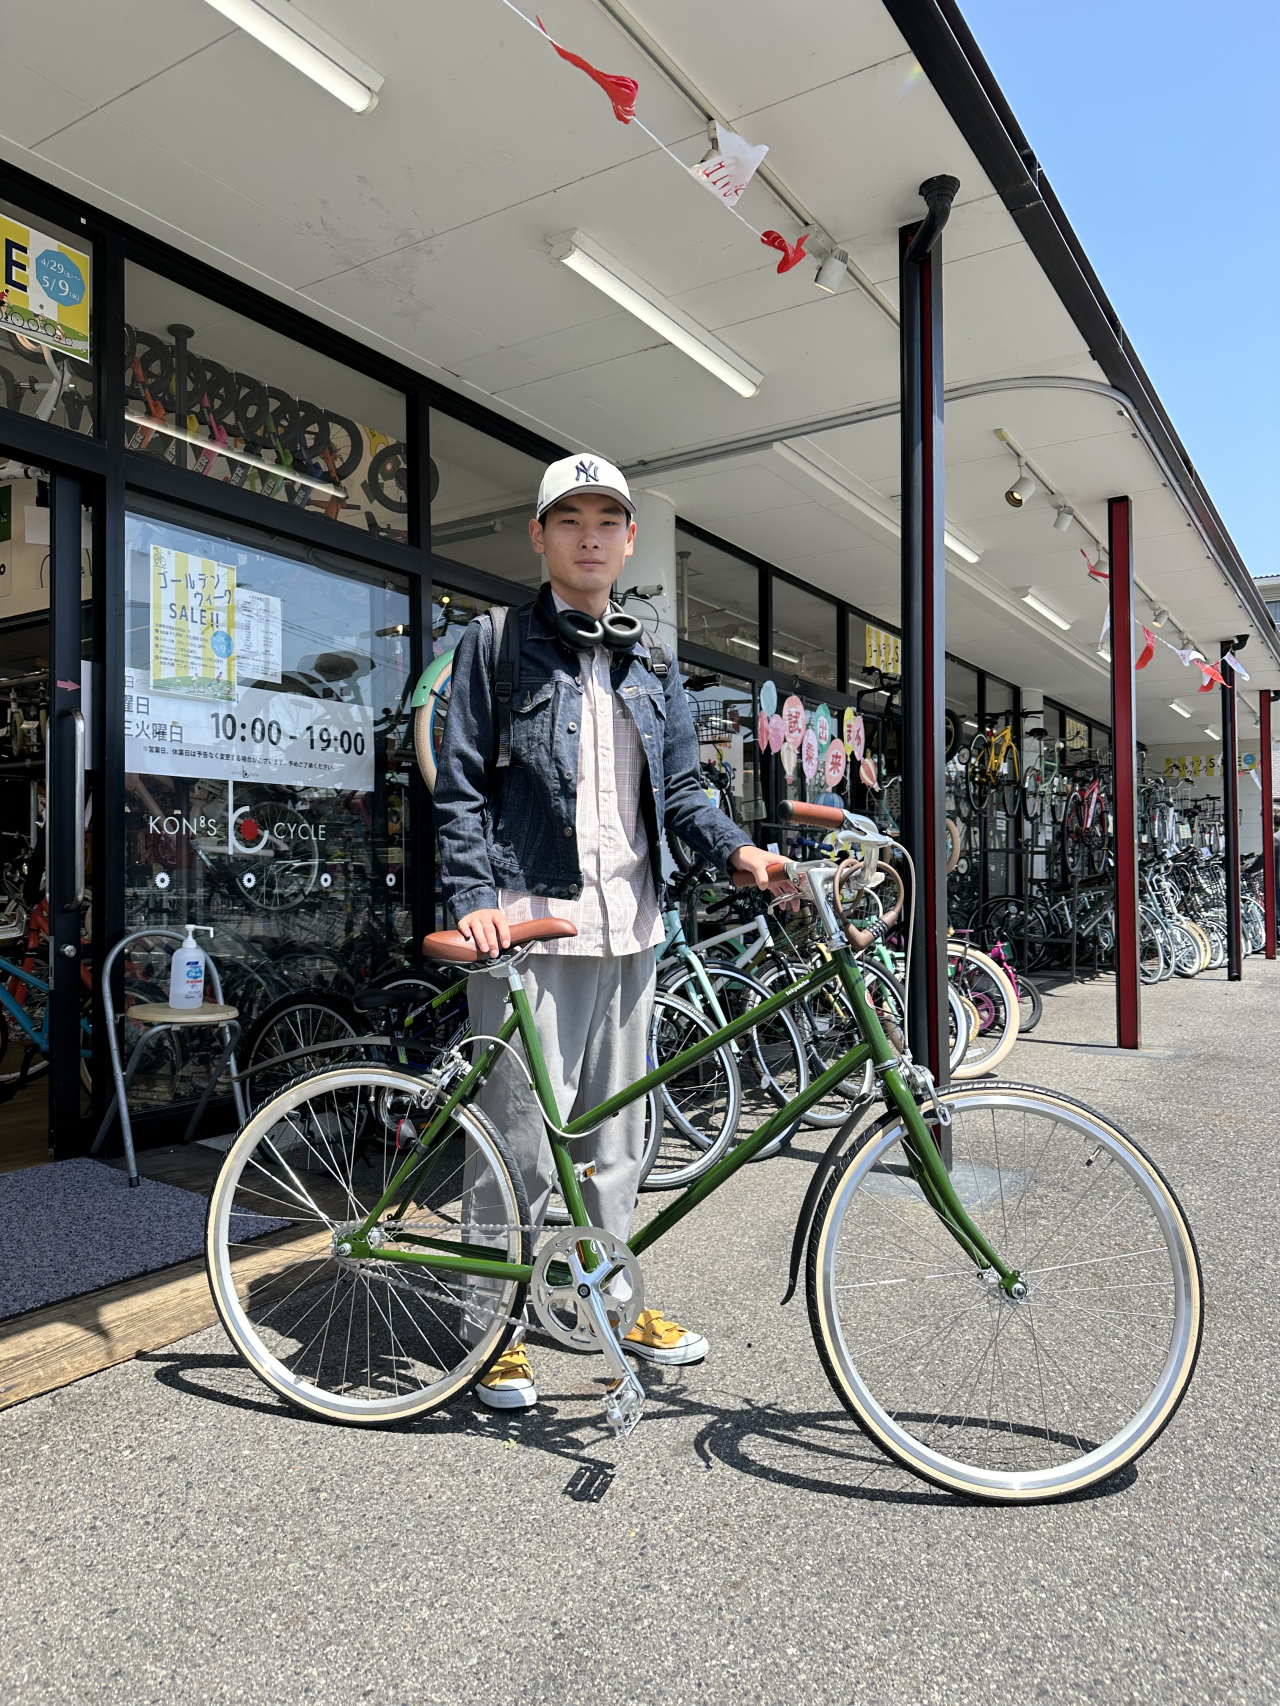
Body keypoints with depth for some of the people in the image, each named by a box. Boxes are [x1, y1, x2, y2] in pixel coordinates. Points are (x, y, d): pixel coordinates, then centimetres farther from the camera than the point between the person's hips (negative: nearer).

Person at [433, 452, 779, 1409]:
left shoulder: (653, 666, 17)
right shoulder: (496, 645, 3)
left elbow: (679, 785, 15)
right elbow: (461, 789, -2)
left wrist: (736, 849, -3)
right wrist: (475, 897, -15)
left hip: (628, 928, 5)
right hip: (531, 925, -5)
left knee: (617, 1129, 16)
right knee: (523, 1137, 0)